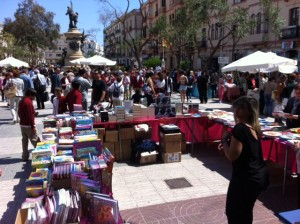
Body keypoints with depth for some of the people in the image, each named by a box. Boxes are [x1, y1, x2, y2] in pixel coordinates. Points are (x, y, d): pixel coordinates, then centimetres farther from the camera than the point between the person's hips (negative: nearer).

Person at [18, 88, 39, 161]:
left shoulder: (21, 101, 11)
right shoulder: (29, 102, -18)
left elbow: (19, 112, 19)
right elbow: (30, 115, -21)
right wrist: (33, 126, -18)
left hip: (22, 124, 9)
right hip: (28, 125, -9)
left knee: (24, 140, 13)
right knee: (35, 141, -3)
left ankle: (25, 156, 18)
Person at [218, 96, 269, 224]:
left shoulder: (239, 128, -22)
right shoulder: (253, 127, 6)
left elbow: (232, 156, -23)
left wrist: (224, 140, -9)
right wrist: (227, 144, 5)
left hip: (246, 178, -9)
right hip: (260, 175, 9)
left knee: (233, 212, 10)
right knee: (245, 211, 24)